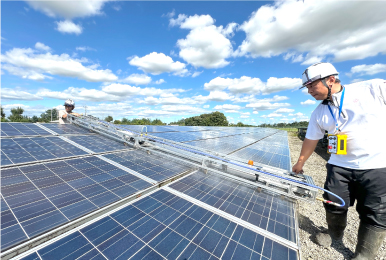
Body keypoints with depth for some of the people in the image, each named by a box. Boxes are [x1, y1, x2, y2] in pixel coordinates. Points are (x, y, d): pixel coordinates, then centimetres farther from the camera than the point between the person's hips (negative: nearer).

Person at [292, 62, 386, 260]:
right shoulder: (319, 113, 1)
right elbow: (311, 139, 8)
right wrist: (300, 162, 14)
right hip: (340, 167, 3)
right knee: (334, 205, 9)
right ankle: (334, 234, 38)